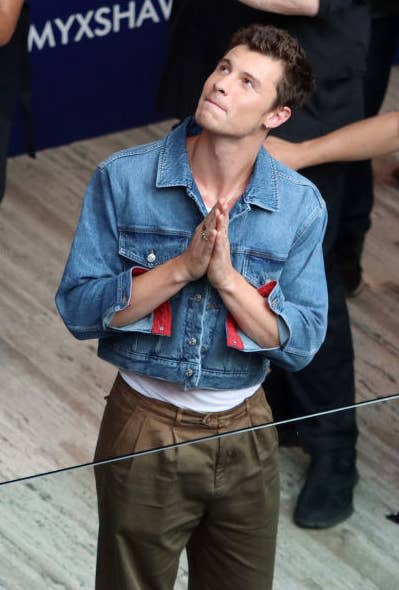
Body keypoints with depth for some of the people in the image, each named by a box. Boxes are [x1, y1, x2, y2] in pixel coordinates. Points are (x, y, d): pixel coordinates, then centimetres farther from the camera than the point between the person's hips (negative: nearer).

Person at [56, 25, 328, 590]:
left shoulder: (301, 205, -7)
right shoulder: (123, 178, -10)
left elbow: (302, 344, -9)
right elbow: (77, 310, -13)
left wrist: (225, 275, -24)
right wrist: (182, 267, -24)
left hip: (246, 434, 2)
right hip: (144, 427, -1)